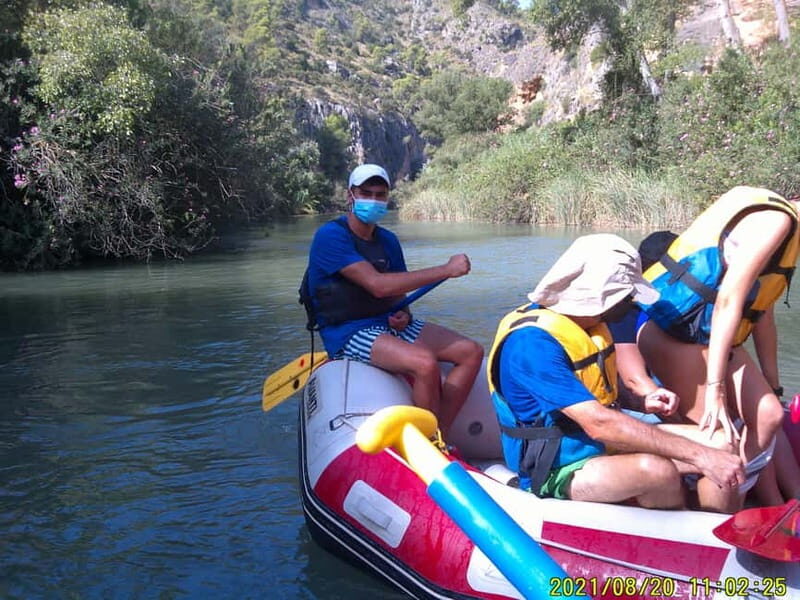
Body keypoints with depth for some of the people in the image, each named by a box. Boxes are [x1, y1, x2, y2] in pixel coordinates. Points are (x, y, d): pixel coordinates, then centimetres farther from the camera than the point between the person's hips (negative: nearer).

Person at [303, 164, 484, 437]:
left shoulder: (388, 240, 12)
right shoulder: (331, 235, -12)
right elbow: (377, 285, -23)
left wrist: (403, 315, -7)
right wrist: (446, 270, -23)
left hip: (388, 324, 8)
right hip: (348, 333, -8)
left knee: (472, 352, -7)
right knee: (425, 363, -33)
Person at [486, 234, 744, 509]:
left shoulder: (590, 323, 4)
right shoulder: (532, 341, -25)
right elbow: (599, 424, -32)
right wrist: (699, 454, -30)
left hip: (601, 446, 9)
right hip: (557, 472, -9)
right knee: (657, 470, -31)